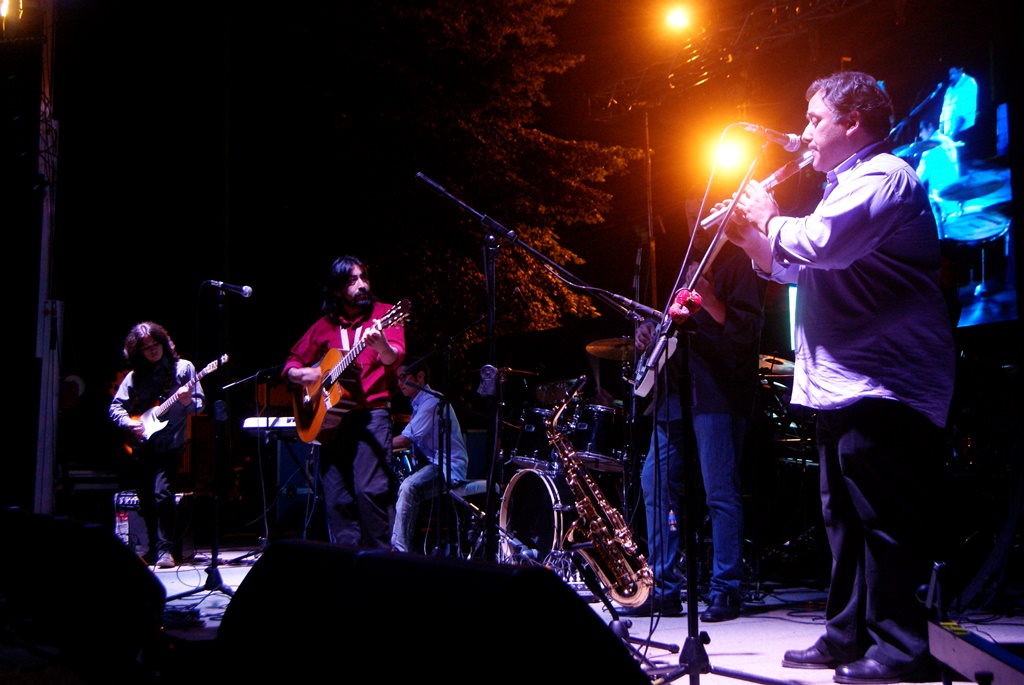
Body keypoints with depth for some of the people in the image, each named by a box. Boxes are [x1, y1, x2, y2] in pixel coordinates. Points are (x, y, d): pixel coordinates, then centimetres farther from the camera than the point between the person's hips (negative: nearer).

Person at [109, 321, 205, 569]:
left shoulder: (183, 368, 1)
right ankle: (154, 546, 24)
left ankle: (165, 549, -11)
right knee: (145, 499, 8)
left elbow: (200, 404, -1)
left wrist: (188, 402, -22)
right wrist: (129, 423, -8)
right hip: (141, 446, 4)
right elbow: (115, 407, 11)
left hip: (169, 444, -4)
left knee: (162, 492, -18)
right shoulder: (134, 376, 8)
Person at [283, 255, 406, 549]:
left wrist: (381, 345, -37)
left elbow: (394, 358, -14)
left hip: (371, 415, -4)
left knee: (371, 489, -18)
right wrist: (301, 374, -1)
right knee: (337, 498, 2)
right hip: (330, 420, 4)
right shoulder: (324, 326, 14)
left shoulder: (383, 314, 4)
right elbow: (290, 365, 22)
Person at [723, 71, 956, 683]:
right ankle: (849, 634, 21)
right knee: (846, 519, 13)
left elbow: (821, 244, -24)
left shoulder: (885, 176, -8)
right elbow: (792, 269, 26)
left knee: (883, 519, -8)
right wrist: (752, 236, 10)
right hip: (841, 385, 11)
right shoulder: (845, 186, 24)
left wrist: (771, 222, -5)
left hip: (881, 385, -11)